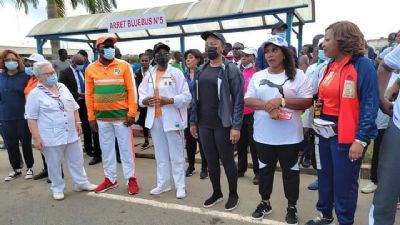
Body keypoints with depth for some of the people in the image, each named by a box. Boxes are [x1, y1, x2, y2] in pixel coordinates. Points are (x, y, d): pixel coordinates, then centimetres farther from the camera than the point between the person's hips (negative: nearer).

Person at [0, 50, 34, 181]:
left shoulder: (25, 76, -5)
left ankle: (29, 167, 25)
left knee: (26, 143, 8)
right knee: (11, 145, 12)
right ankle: (16, 168, 28)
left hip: (23, 117, -3)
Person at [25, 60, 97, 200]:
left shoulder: (63, 87, 8)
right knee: (54, 164, 9)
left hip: (71, 133, 5)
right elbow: (31, 118, -9)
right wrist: (36, 138, -13)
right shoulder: (35, 94, -8)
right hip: (51, 137, -5)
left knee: (76, 160, 13)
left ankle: (82, 183, 29)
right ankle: (57, 188, 26)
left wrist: (77, 122, 8)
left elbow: (74, 107, 15)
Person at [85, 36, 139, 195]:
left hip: (121, 115, -3)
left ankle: (131, 179, 16)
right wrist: (91, 118, 3)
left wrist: (132, 113, -9)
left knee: (126, 148, 5)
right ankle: (110, 179, 26)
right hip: (101, 117, 3)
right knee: (106, 149, 12)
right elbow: (89, 94, 6)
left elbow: (131, 90, -4)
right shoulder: (91, 69, 4)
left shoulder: (124, 66, -3)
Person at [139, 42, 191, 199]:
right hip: (155, 119, 5)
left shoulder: (176, 73, -4)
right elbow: (141, 95, 11)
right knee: (160, 154, 14)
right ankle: (162, 184, 28)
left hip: (172, 119, -4)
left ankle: (180, 186, 15)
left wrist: (169, 100, -20)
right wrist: (144, 100, -11)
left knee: (176, 155, 3)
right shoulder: (149, 75, 10)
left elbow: (187, 96, -9)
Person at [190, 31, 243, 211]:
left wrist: (236, 126, -17)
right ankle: (216, 192, 32)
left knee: (227, 160, 8)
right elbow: (195, 98, 12)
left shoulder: (231, 70, -8)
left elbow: (238, 100, -12)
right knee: (211, 160, 14)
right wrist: (193, 121, 9)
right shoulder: (200, 71, 9)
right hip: (204, 125, 5)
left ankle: (233, 194, 27)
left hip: (223, 125, -5)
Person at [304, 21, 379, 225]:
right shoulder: (330, 66, 10)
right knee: (325, 177, 18)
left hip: (346, 135, -7)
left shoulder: (363, 65, -11)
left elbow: (370, 105, -15)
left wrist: (360, 139, -19)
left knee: (344, 183, 6)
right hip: (324, 132, 7)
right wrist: (317, 125, 14)